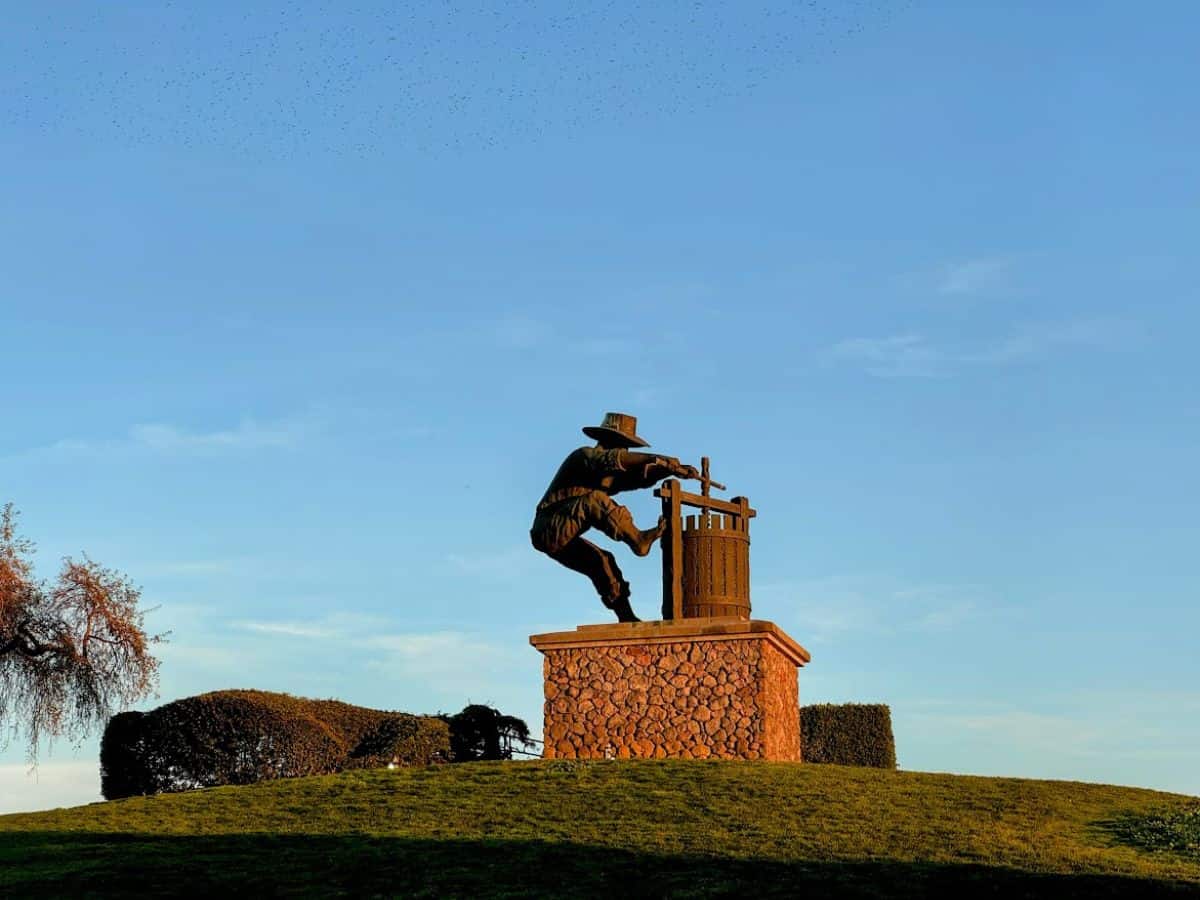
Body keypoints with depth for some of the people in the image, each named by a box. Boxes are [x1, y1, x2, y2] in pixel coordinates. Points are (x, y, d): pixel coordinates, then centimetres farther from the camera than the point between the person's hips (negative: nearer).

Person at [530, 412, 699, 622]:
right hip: (549, 529, -9)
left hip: (561, 541, 9)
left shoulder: (610, 472, 19)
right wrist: (654, 459, -36)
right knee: (593, 501, -26)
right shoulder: (585, 455, -8)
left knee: (601, 562, 1)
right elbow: (611, 458, -28)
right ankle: (637, 539, -29)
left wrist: (672, 469, -6)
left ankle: (627, 617, 0)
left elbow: (639, 476, 10)